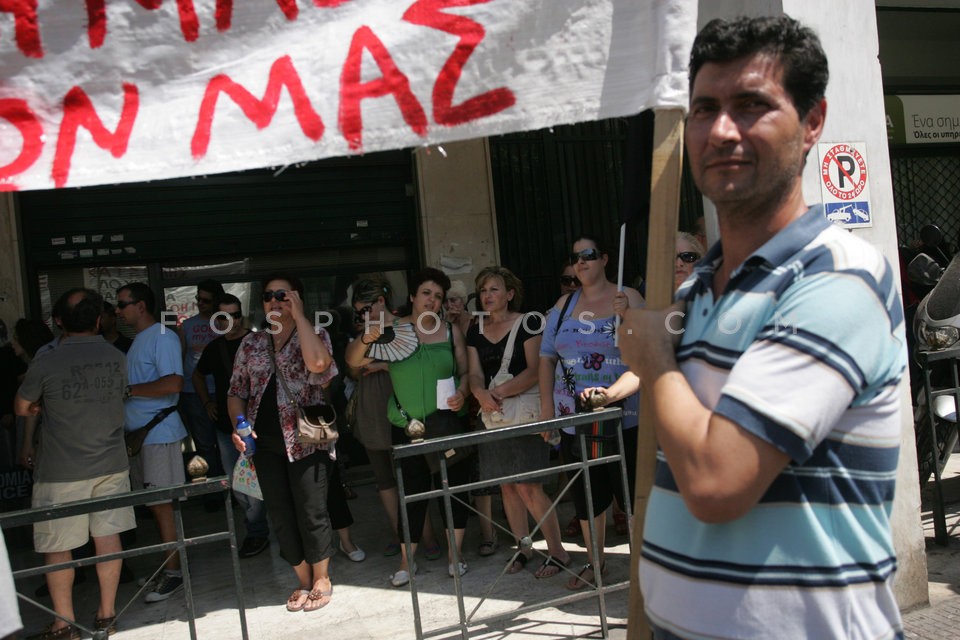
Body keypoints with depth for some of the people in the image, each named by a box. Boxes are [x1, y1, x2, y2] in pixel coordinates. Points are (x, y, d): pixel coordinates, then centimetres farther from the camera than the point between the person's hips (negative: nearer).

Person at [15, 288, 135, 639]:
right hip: (111, 463, 4)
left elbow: (23, 408, 1)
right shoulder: (117, 359, -1)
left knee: (57, 547, 9)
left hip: (61, 471, -4)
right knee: (108, 536, 11)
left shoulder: (47, 363, -13)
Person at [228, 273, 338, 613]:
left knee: (311, 513, 1)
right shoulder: (251, 343, 10)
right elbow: (236, 392, 14)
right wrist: (237, 426, -4)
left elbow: (317, 362, -26)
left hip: (305, 440, -4)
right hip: (265, 443, 5)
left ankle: (322, 580, 22)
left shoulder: (315, 334, -2)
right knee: (281, 517, 11)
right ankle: (304, 581, 27)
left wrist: (298, 314, -18)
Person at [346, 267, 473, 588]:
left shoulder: (451, 331, 3)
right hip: (407, 426, -1)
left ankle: (455, 553, 20)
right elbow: (353, 361, -8)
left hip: (447, 422, 1)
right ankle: (407, 559, 15)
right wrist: (366, 340, -28)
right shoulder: (392, 328, -2)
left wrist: (462, 392, -14)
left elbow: (465, 371, 7)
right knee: (413, 490, 4)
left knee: (453, 484, 5)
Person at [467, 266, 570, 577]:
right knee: (507, 486, 10)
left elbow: (535, 370, -13)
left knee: (528, 486, -9)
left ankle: (557, 551, 4)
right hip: (493, 416, 6)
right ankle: (523, 548, 25)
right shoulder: (476, 332, 10)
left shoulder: (527, 324, -6)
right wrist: (481, 393, -20)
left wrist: (500, 392, -23)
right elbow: (474, 373, 3)